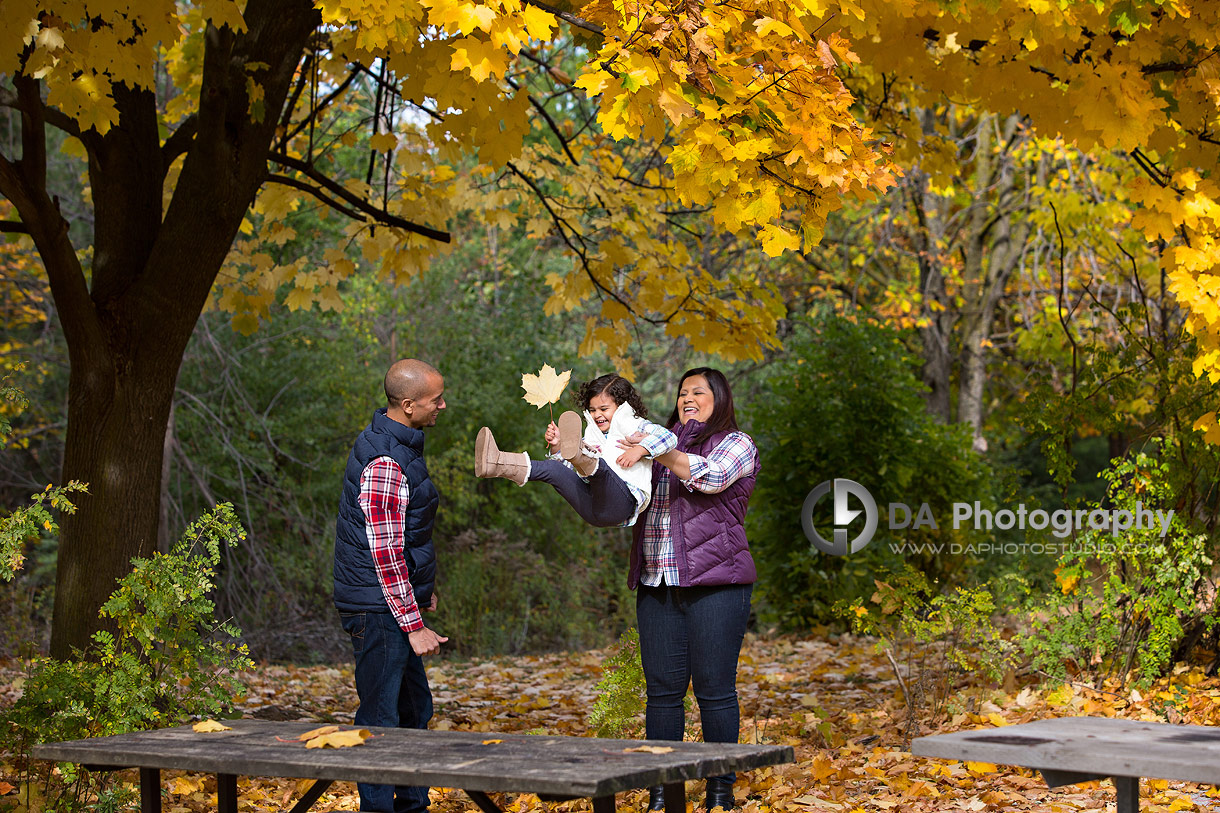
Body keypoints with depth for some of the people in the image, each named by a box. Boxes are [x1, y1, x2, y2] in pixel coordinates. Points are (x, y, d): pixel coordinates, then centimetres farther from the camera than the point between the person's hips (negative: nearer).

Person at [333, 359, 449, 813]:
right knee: (380, 718, -5)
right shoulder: (384, 462, -21)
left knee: (414, 708, 17)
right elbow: (385, 554, -22)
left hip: (397, 598, 11)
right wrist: (414, 625, -20)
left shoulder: (399, 444, 12)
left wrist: (424, 586, 26)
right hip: (379, 608, -11)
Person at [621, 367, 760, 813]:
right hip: (657, 585, 5)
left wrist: (657, 452, -20)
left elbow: (712, 476, -15)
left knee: (715, 689, -4)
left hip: (714, 584, -5)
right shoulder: (664, 443, 24)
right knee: (662, 690, 3)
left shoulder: (736, 444, 6)